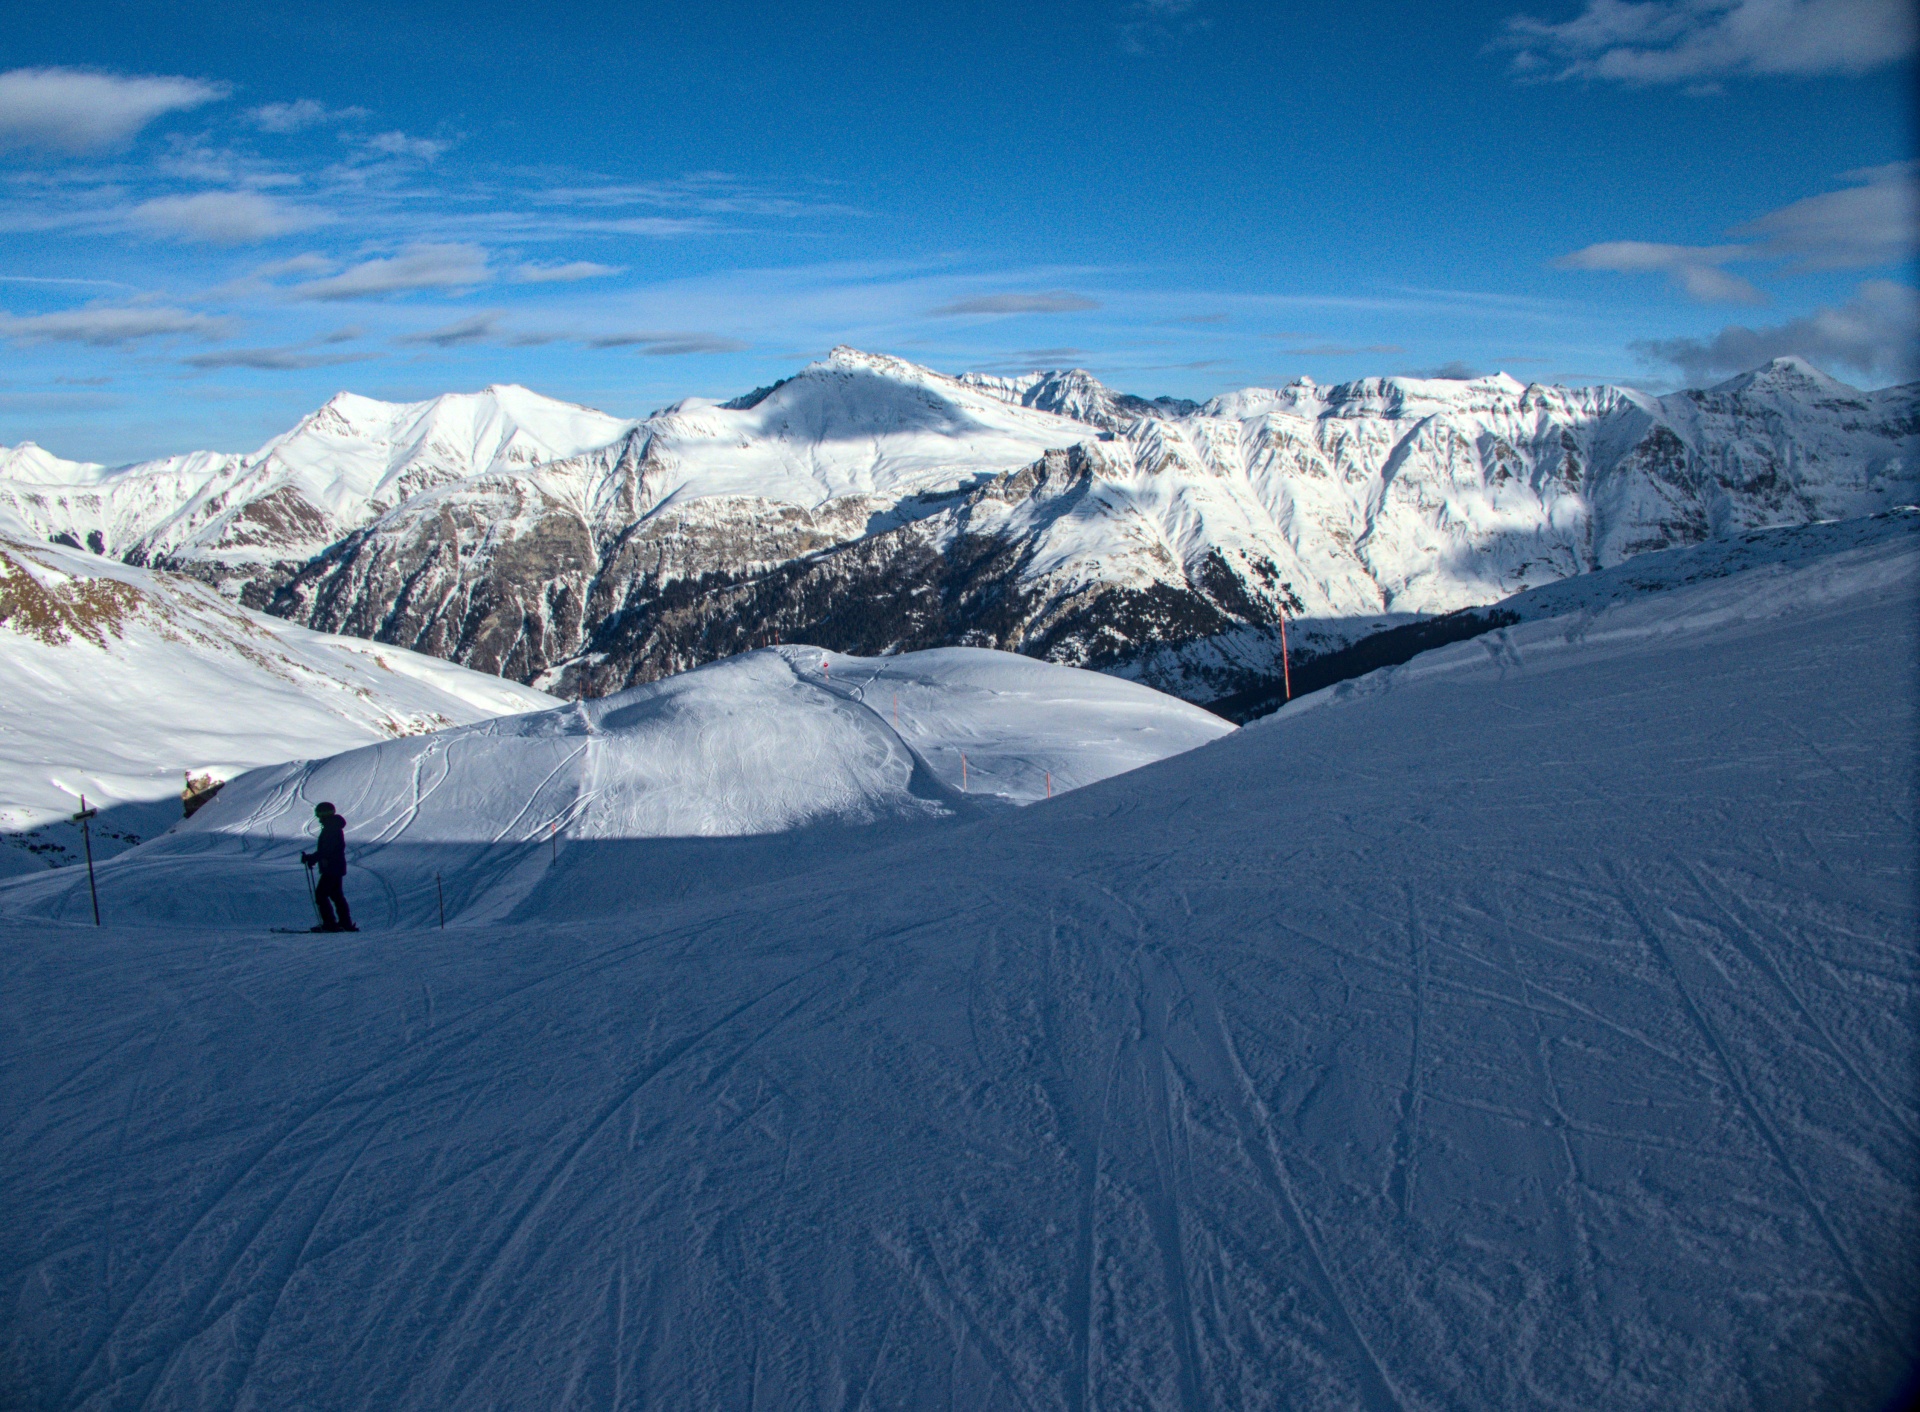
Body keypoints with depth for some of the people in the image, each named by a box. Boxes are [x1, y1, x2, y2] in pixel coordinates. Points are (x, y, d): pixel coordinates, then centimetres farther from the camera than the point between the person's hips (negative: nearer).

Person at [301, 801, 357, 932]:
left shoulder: (331, 829, -18)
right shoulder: (334, 827, 15)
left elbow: (326, 851, -25)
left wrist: (310, 858, -22)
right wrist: (312, 858, 18)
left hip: (331, 869, -11)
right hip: (337, 868, 11)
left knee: (321, 894, -8)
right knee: (336, 895, 15)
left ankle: (330, 923, -10)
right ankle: (346, 923, 18)